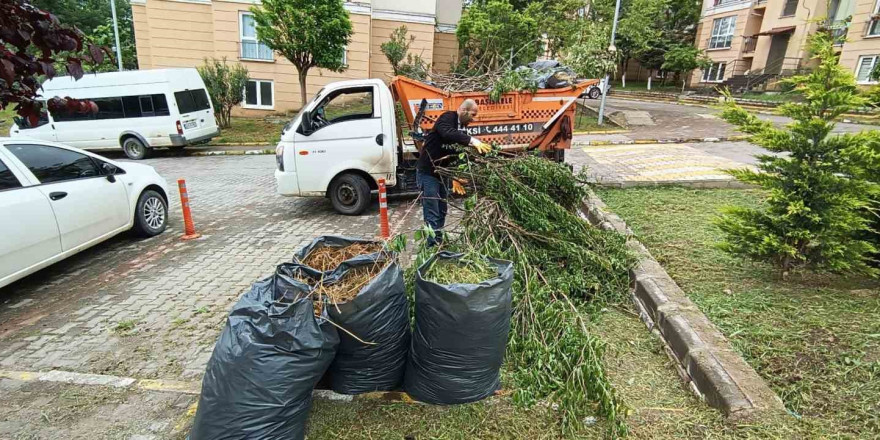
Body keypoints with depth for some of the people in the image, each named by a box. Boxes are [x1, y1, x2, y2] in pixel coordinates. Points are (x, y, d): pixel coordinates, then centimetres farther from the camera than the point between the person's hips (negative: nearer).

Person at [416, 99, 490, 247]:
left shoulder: (462, 129, 10)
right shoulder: (447, 118, -14)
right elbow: (448, 134, -38)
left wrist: (455, 177, 12)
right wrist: (472, 140, -42)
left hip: (442, 174, 9)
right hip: (427, 173, -9)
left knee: (441, 212, 13)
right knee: (432, 214, -8)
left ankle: (438, 243, 23)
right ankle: (433, 246, -4)